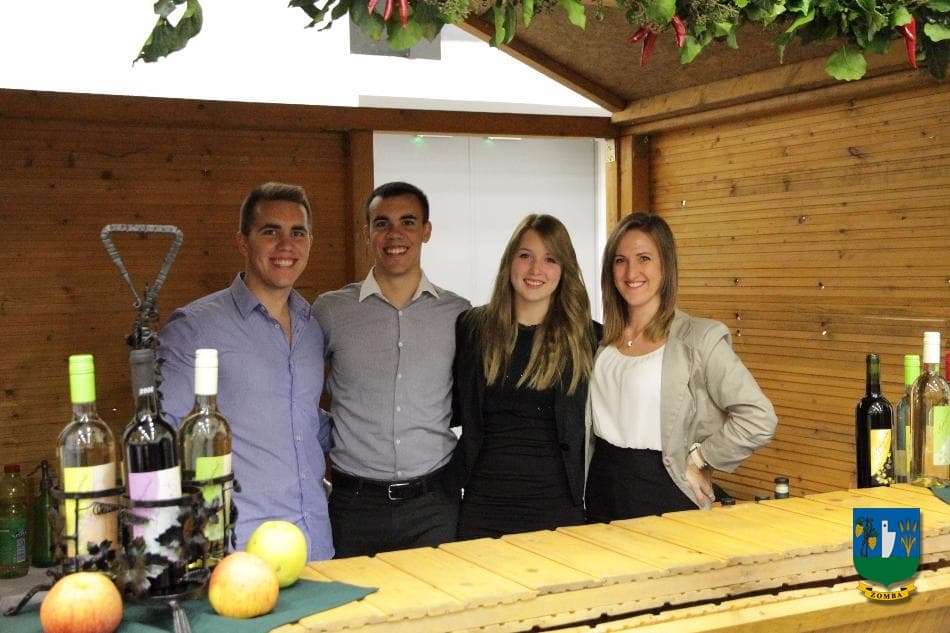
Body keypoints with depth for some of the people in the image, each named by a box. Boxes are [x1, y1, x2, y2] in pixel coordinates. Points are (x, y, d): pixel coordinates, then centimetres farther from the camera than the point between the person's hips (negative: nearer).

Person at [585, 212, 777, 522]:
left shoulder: (699, 338, -9)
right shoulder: (602, 339, 8)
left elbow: (759, 419, -15)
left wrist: (696, 460, -10)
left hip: (665, 496, -5)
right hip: (601, 494, 5)